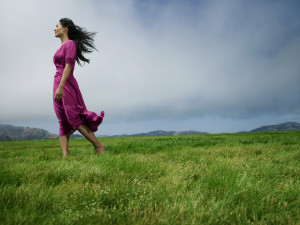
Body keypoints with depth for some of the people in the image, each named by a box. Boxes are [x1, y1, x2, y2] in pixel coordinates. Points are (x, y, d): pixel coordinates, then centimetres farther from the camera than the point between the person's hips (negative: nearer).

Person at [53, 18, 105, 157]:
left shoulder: (70, 43, -2)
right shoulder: (61, 48, 24)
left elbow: (69, 66, -15)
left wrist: (61, 87, -24)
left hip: (67, 84, -9)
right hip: (58, 85, 9)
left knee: (74, 119, -13)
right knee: (63, 123, -2)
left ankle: (98, 146, -5)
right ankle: (65, 156, -6)